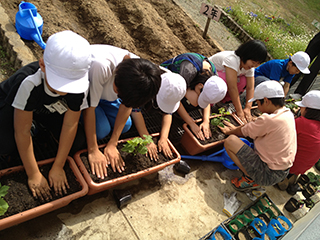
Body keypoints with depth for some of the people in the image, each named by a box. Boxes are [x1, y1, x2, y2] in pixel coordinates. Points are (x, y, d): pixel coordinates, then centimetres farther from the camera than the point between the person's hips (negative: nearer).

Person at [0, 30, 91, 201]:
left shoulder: (79, 84, -32)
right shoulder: (29, 83, -42)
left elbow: (70, 126, -23)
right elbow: (22, 133, -32)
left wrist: (57, 167, -18)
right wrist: (33, 175, -26)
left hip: (45, 108, 3)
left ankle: (41, 130, 13)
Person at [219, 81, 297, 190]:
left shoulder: (269, 120, -26)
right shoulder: (288, 113, 0)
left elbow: (243, 132, -9)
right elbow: (255, 125, 12)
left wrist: (229, 131, 11)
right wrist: (235, 129, 17)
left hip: (268, 175, -9)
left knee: (230, 141, -12)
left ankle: (250, 179, -1)